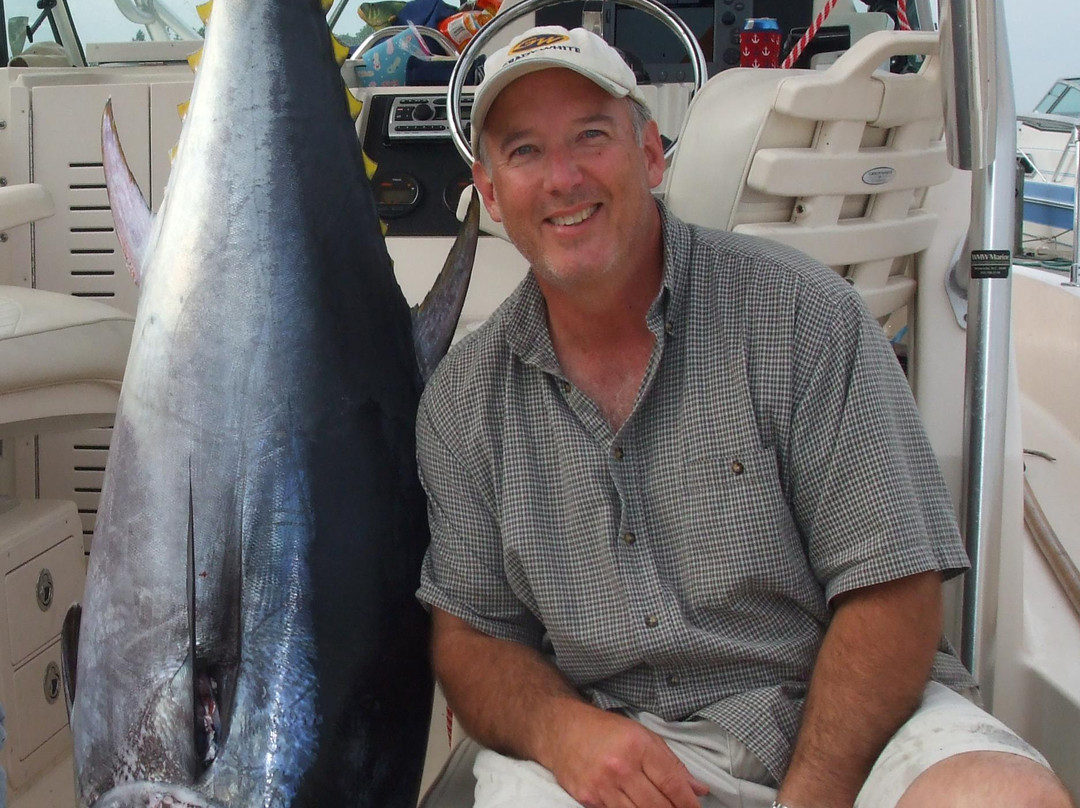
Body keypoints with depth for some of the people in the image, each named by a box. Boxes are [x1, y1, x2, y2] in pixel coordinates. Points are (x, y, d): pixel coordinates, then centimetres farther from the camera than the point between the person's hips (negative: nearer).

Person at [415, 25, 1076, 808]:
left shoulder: (801, 312, -6)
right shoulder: (462, 399, 5)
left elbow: (891, 597, -8)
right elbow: (469, 633, 8)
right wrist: (562, 728, -13)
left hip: (839, 724, -1)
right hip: (613, 740, 2)